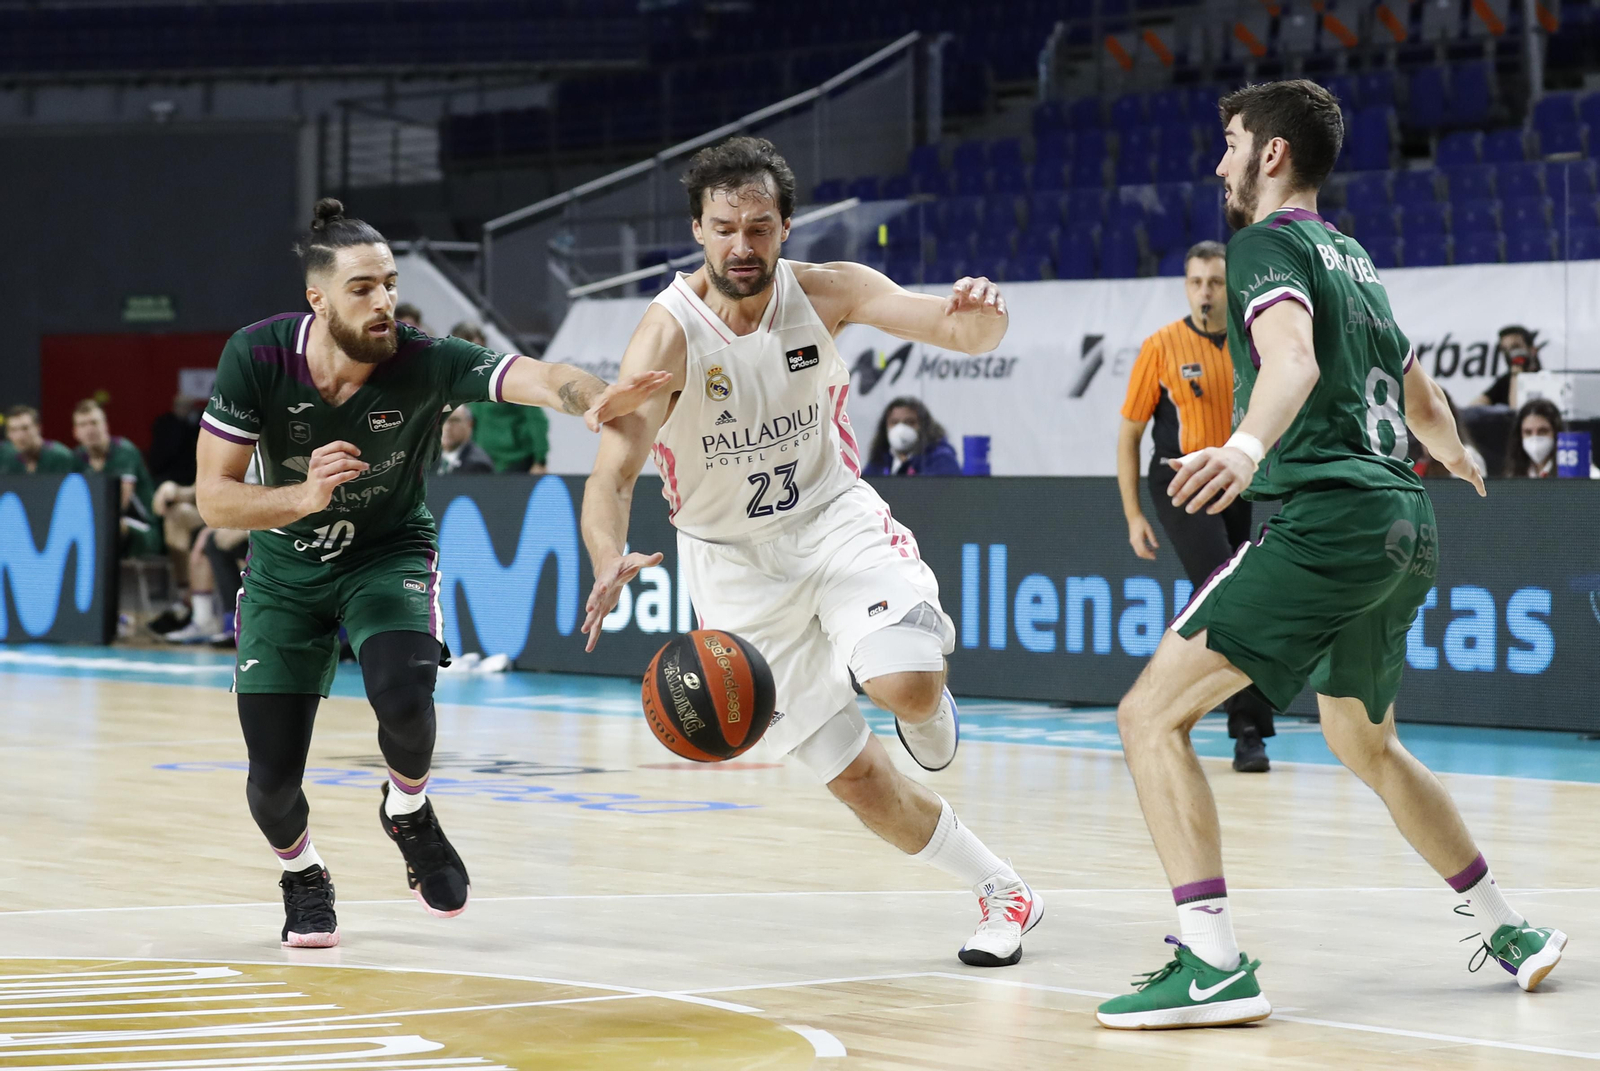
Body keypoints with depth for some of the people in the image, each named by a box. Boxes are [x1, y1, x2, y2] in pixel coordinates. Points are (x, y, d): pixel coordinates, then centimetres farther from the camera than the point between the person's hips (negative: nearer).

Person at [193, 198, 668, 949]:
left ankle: (408, 810, 7)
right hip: (286, 568, 1)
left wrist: (595, 400, -65)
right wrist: (304, 498, -38)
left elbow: (537, 378, -42)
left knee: (403, 697, -30)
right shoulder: (257, 358, -23)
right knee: (272, 776, -6)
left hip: (389, 555, -1)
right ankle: (302, 876, 30)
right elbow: (212, 498, -20)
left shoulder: (425, 363, -26)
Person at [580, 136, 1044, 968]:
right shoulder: (668, 335, -21)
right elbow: (611, 473, -30)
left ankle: (930, 670, 7)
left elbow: (959, 331, -18)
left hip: (833, 517, 1)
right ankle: (1002, 892, 19)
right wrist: (610, 561, -51)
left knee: (904, 687, -30)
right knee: (856, 777, 0)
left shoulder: (825, 293, -13)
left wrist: (980, 316, -44)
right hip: (737, 561, 0)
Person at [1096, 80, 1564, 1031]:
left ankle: (1216, 968, -23)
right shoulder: (1355, 260, 22)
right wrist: (1456, 456, 58)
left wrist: (1248, 445, -44)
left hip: (1328, 516, -9)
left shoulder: (1267, 245, -3)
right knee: (1367, 744, 30)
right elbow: (1425, 401, 35)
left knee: (1153, 715, -12)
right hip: (1407, 527, 9)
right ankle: (1511, 930, 37)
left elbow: (1293, 356, -24)